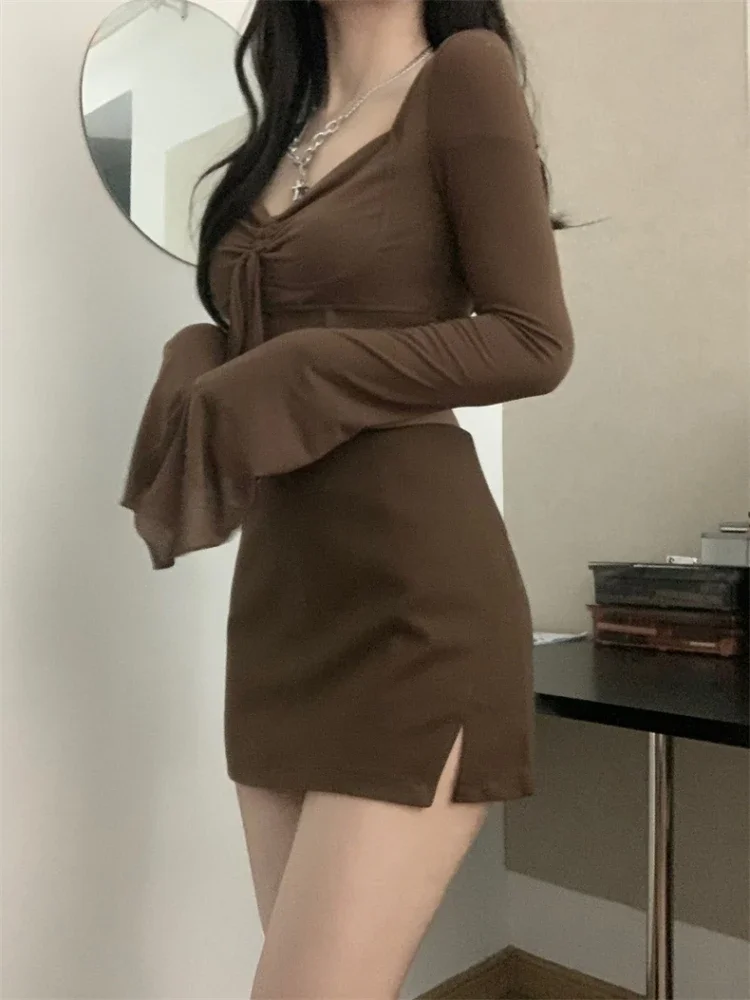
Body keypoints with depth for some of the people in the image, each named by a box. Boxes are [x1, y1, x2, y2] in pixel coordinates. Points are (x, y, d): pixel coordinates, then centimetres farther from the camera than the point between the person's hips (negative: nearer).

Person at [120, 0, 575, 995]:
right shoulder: (290, 128, 19)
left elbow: (534, 342, -10)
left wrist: (288, 385, -13)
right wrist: (198, 377, 0)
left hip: (414, 597, -7)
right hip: (279, 597, 7)